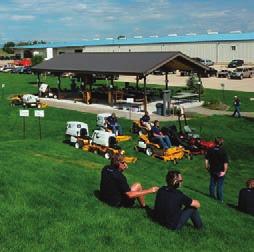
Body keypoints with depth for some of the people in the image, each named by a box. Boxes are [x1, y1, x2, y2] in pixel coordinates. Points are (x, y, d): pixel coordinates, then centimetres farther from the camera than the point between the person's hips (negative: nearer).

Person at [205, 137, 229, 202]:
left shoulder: (210, 150, -9)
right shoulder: (223, 152, -20)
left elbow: (206, 160, -1)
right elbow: (226, 163, -21)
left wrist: (207, 167, 13)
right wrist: (225, 171, -11)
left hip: (212, 170, 3)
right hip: (220, 171, -3)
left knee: (212, 183, 21)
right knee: (220, 185, 10)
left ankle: (212, 196, 34)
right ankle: (220, 199, 20)